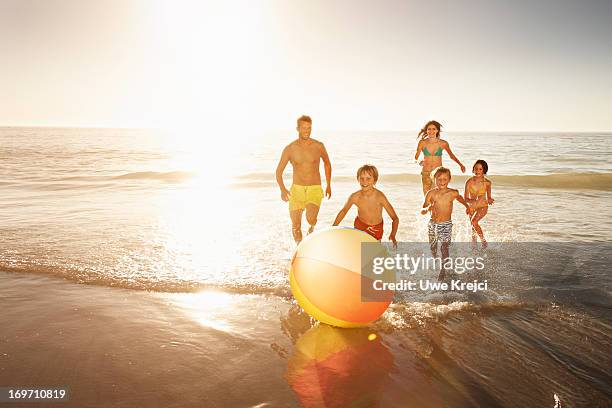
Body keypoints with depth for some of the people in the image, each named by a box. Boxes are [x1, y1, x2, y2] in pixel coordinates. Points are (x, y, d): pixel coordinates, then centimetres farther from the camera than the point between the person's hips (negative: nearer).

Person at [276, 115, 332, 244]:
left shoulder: (318, 146, -2)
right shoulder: (289, 149, -3)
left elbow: (327, 163, 16)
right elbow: (279, 171, 1)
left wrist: (329, 185, 16)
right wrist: (283, 189, -16)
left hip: (315, 190, -1)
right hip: (296, 189, 1)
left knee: (310, 218, -23)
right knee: (296, 226, -1)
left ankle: (312, 225, 15)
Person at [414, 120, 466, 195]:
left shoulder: (443, 143, -2)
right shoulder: (422, 143, -1)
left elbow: (452, 155, 12)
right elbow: (416, 157, 7)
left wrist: (460, 164, 2)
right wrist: (419, 162, -14)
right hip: (426, 173, 0)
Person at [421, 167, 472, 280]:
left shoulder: (453, 193, -8)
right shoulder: (431, 193, -10)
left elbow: (460, 197, 20)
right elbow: (422, 211, -11)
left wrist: (467, 206, 20)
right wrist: (427, 209, -32)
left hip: (446, 224, -1)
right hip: (433, 224, 1)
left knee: (444, 247, -8)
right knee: (432, 246, 15)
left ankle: (442, 270, 4)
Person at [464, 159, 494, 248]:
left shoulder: (487, 183, -12)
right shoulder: (469, 181, -12)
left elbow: (489, 197, 4)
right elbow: (466, 199, -11)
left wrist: (489, 200, -19)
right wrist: (474, 201, -30)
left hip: (483, 207, -2)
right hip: (471, 207, 2)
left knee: (474, 222, -28)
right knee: (473, 228, 12)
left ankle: (483, 241, -11)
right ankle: (474, 245, 35)